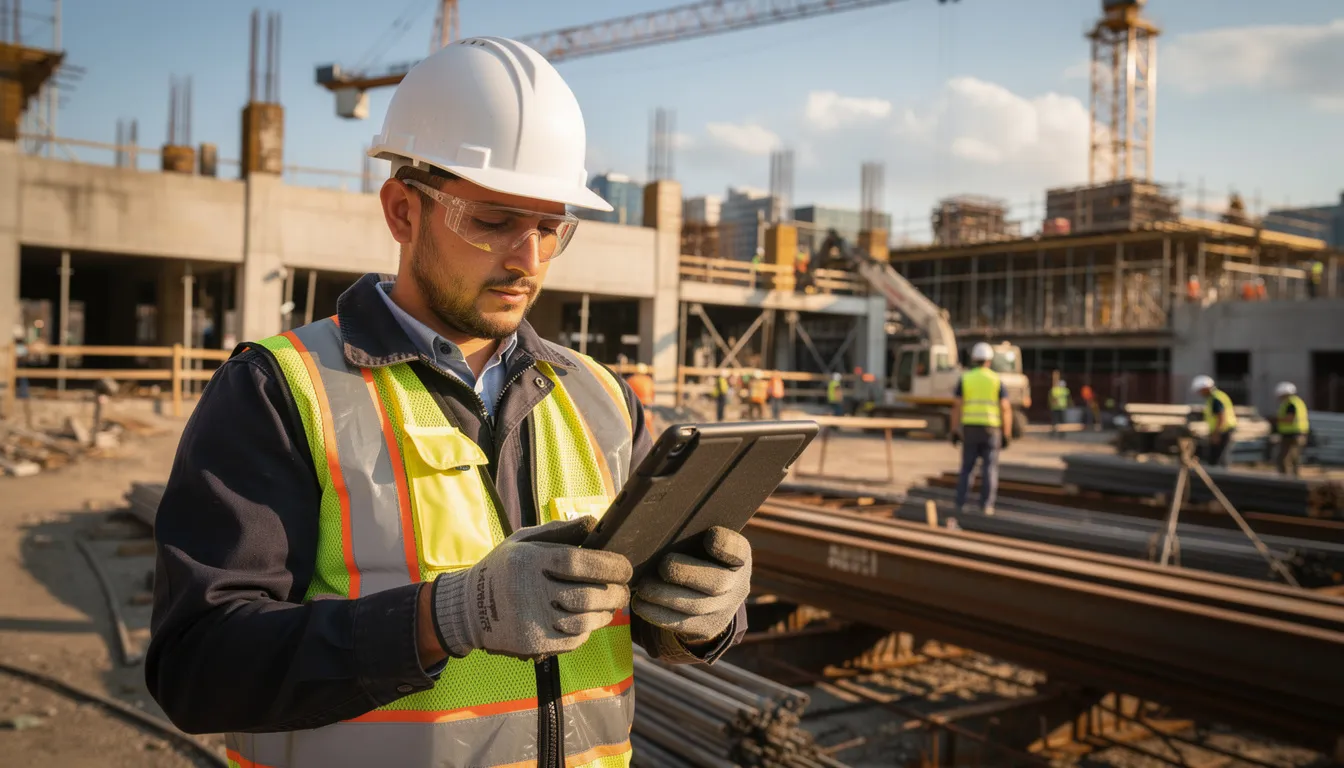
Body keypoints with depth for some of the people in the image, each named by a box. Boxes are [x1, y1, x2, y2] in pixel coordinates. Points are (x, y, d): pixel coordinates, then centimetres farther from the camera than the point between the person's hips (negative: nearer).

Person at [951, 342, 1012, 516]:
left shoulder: (964, 379, 2)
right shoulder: (997, 380, 0)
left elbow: (956, 406, -3)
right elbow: (1006, 409, -4)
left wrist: (954, 432, 2)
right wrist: (1006, 435, 2)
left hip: (970, 429, 1)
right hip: (990, 430, -1)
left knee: (967, 468, 8)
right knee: (989, 469, 3)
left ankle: (960, 504, 3)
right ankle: (986, 506, -2)